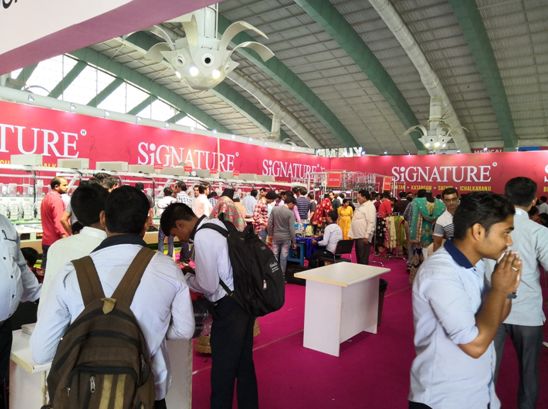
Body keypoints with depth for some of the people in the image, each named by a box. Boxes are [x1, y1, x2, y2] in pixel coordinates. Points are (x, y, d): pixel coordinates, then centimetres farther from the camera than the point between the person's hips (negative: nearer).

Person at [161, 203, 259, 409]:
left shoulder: (202, 238, -19)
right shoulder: (216, 224, 7)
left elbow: (208, 285, -17)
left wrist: (186, 278, -1)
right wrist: (195, 278, 10)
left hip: (229, 307, -9)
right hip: (244, 300, 9)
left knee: (223, 368, 8)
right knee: (244, 363, 21)